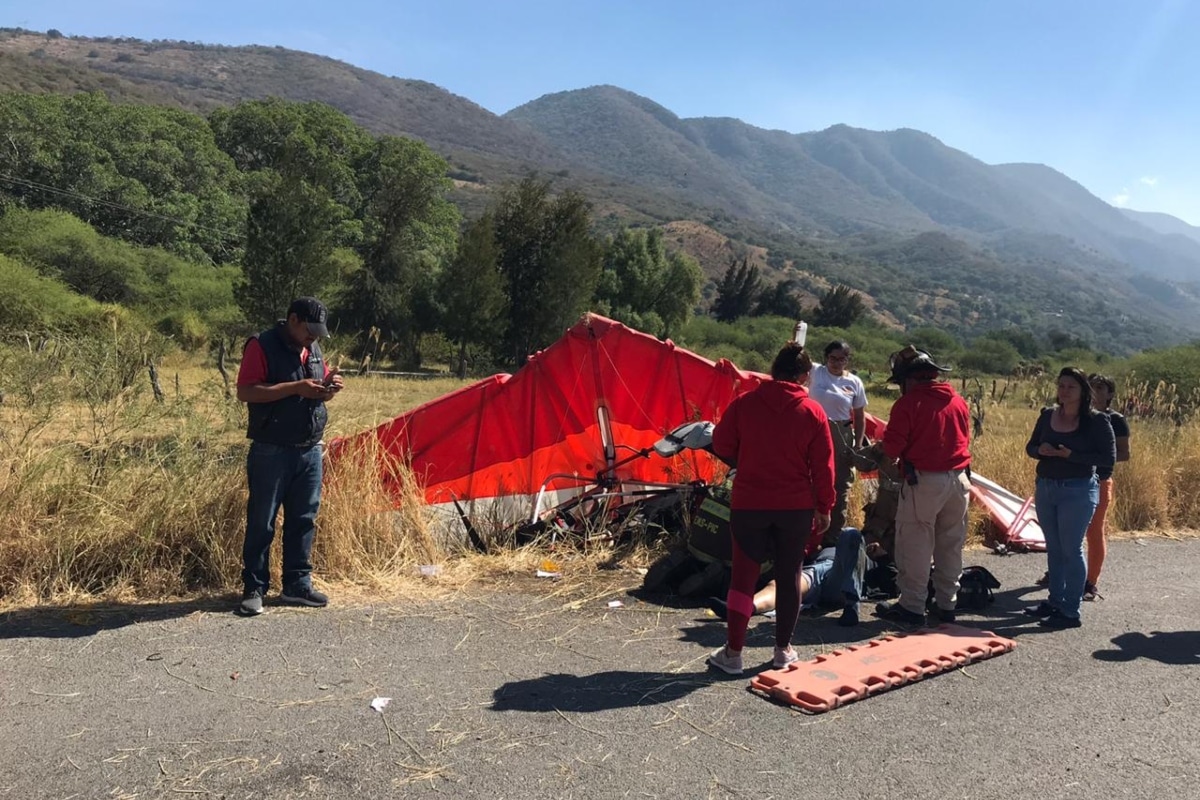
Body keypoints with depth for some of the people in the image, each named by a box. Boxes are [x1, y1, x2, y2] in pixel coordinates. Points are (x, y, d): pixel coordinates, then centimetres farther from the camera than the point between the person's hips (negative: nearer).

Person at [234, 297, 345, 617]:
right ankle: (253, 589, 9)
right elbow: (245, 392, -16)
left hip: (310, 451, 7)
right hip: (271, 452, -6)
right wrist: (296, 388, -21)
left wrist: (328, 387, 0)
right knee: (261, 522, 1)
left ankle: (297, 584, 19)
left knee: (303, 520, 10)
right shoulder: (262, 346, -7)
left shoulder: (313, 349, 15)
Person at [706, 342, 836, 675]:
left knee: (744, 575, 6)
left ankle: (733, 652, 9)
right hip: (797, 507, 1)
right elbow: (823, 466, -2)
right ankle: (783, 649, 21)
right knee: (789, 576, 13)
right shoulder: (812, 412, -4)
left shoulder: (744, 404, -5)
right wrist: (824, 507, 7)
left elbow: (722, 446, 2)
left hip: (749, 503, 0)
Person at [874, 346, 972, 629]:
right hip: (959, 478, 7)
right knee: (950, 545, 15)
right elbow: (964, 439, 17)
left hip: (924, 480, -6)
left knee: (915, 546, 1)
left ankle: (912, 607, 4)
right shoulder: (958, 401, 8)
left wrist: (895, 457, 9)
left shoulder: (908, 403, -12)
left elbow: (892, 447, -12)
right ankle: (947, 604, 24)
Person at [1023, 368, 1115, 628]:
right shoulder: (1048, 415, 5)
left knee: (1071, 549, -1)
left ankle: (1071, 612, 6)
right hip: (1045, 488, 6)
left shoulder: (1096, 421, -9)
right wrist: (1041, 450, -11)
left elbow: (1108, 459, -13)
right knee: (1053, 548, 15)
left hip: (1078, 492, -6)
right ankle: (1055, 601, 28)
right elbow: (1030, 447, 12)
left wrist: (1070, 455, -21)